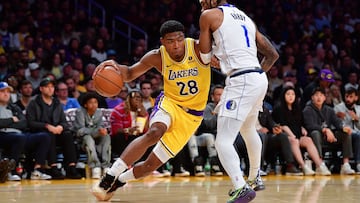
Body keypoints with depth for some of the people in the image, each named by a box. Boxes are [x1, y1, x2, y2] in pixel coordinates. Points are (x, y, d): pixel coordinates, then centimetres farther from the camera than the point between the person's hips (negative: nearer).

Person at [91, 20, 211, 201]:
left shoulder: (198, 48, -19)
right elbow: (130, 74, 0)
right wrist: (116, 67, -23)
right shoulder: (157, 57, -12)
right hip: (170, 102, 0)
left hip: (191, 116, 0)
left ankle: (117, 182, 27)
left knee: (151, 165, -1)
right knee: (154, 133, -36)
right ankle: (109, 177, -32)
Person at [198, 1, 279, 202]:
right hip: (260, 78, 8)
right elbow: (273, 54, 21)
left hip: (240, 81, -8)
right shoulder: (246, 18, 22)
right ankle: (255, 178, 47)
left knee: (223, 141, -9)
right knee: (248, 129, 31)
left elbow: (205, 57, 7)